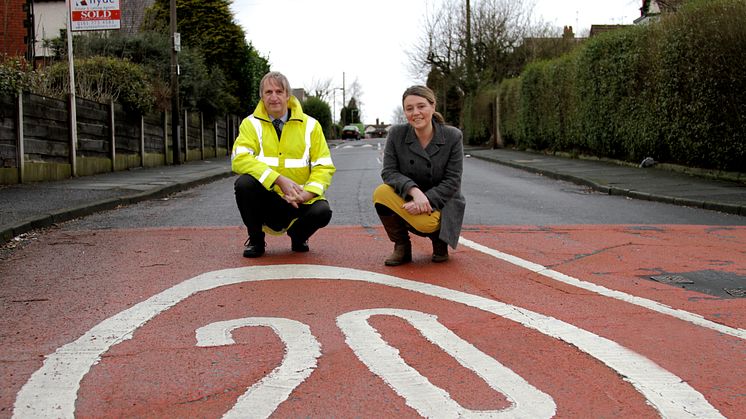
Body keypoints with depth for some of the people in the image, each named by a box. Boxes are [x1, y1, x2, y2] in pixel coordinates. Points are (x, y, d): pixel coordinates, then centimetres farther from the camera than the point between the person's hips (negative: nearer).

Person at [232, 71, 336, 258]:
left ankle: (297, 235, 10)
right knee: (244, 183, -30)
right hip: (266, 200, 0)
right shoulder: (251, 124, 0)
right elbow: (239, 159, -16)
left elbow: (324, 166, 0)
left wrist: (307, 193, -20)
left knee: (322, 212, -29)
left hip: (298, 201, 1)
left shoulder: (310, 125, 4)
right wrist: (279, 180, -27)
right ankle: (255, 240, -4)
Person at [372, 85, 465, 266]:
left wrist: (426, 200, -26)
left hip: (439, 202, -2)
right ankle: (402, 247, -6)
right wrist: (414, 190, -29)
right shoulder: (396, 134, -7)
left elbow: (452, 181, -12)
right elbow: (389, 171, -11)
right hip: (407, 199, 2)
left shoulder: (453, 136, -12)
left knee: (425, 223, -36)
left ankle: (439, 241, 6)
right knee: (381, 193, -29)